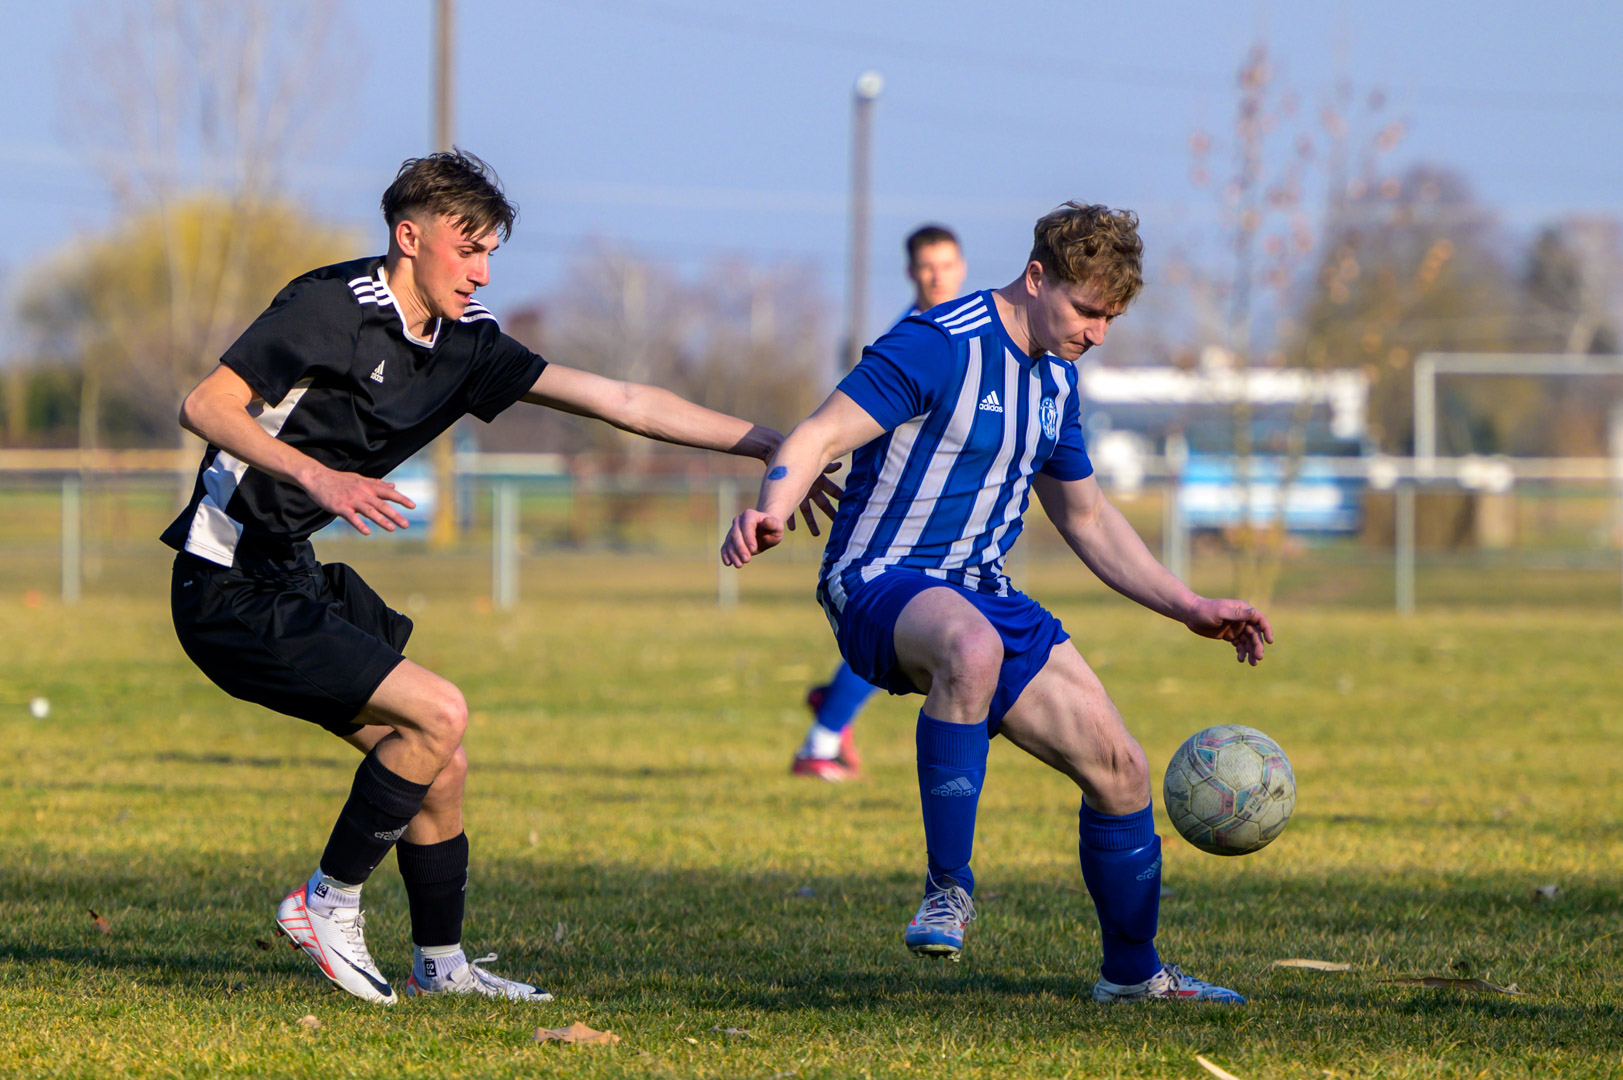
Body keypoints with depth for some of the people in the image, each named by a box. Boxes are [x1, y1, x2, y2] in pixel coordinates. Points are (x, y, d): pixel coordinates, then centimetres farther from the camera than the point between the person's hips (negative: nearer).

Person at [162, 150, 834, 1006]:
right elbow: (204, 406, -20)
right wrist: (315, 475, -34)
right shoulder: (331, 306, -14)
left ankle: (440, 965, 23)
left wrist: (771, 447, 6)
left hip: (297, 578, 9)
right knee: (438, 713, -16)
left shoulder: (465, 343, 8)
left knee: (441, 766, 10)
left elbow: (619, 401, 8)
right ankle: (328, 903, -4)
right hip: (231, 589, -9)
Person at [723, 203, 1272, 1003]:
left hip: (981, 596, 8)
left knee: (1120, 770, 3)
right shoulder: (938, 346, -15)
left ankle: (1133, 971, 24)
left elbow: (1087, 520, 25)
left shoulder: (1055, 380, 12)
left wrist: (1192, 609, 23)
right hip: (881, 584, -8)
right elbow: (819, 436, -22)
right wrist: (771, 514, -42)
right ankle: (948, 888, -31)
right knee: (972, 648, -43)